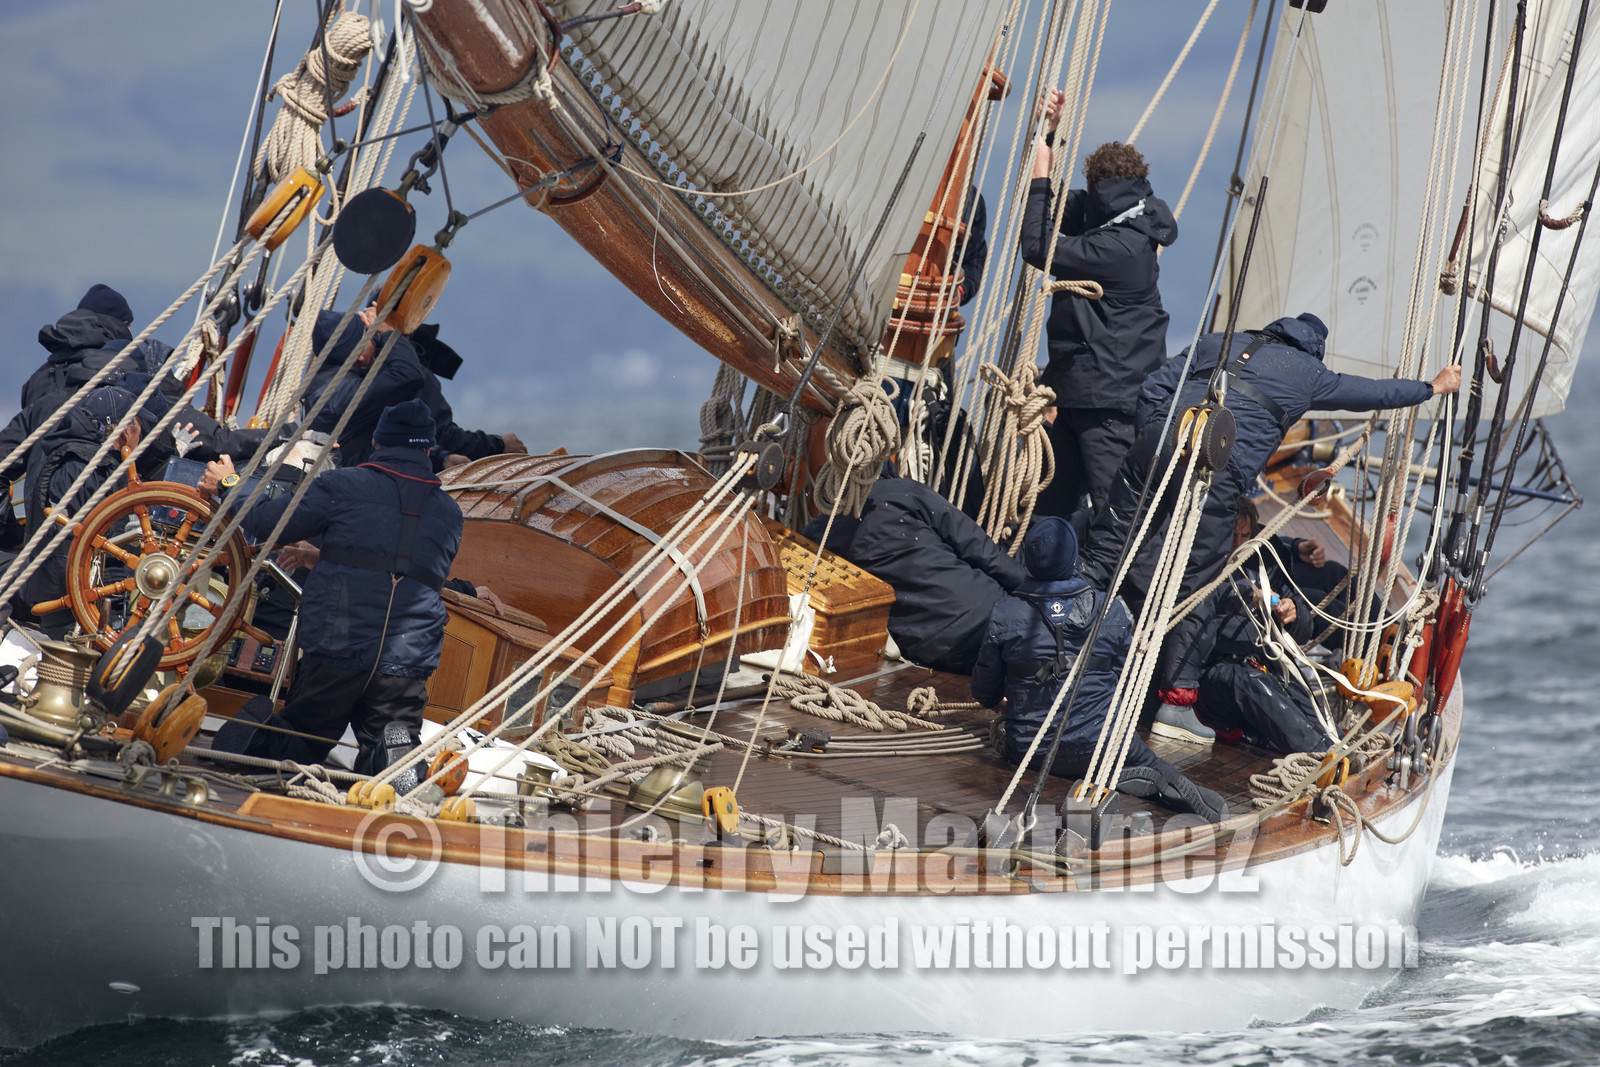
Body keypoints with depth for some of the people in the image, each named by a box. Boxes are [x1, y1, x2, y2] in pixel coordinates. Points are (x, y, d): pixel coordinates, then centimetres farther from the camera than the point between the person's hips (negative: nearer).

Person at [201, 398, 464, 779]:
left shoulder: (342, 486, -2)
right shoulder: (450, 514, 15)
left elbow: (265, 523, 4)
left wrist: (226, 487, 25)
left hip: (337, 652, -2)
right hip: (408, 665, 2)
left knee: (299, 746, 17)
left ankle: (258, 740, -17)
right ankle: (396, 753, -29)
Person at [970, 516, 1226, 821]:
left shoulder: (1004, 615, -8)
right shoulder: (1112, 610, -6)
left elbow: (984, 693, 2)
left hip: (1029, 751, -3)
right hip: (1099, 747, 3)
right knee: (1147, 760, 30)